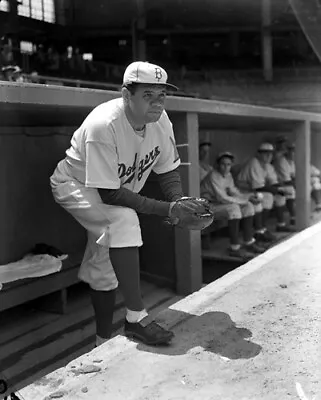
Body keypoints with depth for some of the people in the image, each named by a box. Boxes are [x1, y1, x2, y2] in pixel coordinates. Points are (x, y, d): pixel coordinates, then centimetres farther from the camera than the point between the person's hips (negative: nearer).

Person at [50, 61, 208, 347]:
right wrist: (165, 210, -37)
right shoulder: (103, 125, -36)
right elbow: (109, 194, -36)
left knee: (104, 267, 11)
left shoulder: (160, 121, -16)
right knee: (122, 220, -34)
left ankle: (104, 343, 26)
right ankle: (136, 317, -27)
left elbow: (168, 170, -4)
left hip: (116, 192, 7)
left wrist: (180, 203, -24)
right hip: (75, 185, -6)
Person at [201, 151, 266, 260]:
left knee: (248, 206, -4)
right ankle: (234, 248, -28)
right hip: (208, 206, -9)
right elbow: (223, 198, -24)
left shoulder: (228, 175, 8)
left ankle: (249, 242, 1)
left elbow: (234, 192, 10)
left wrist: (249, 195, -8)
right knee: (233, 208, -32)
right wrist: (246, 199, -18)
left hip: (220, 203, 9)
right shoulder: (213, 176, -20)